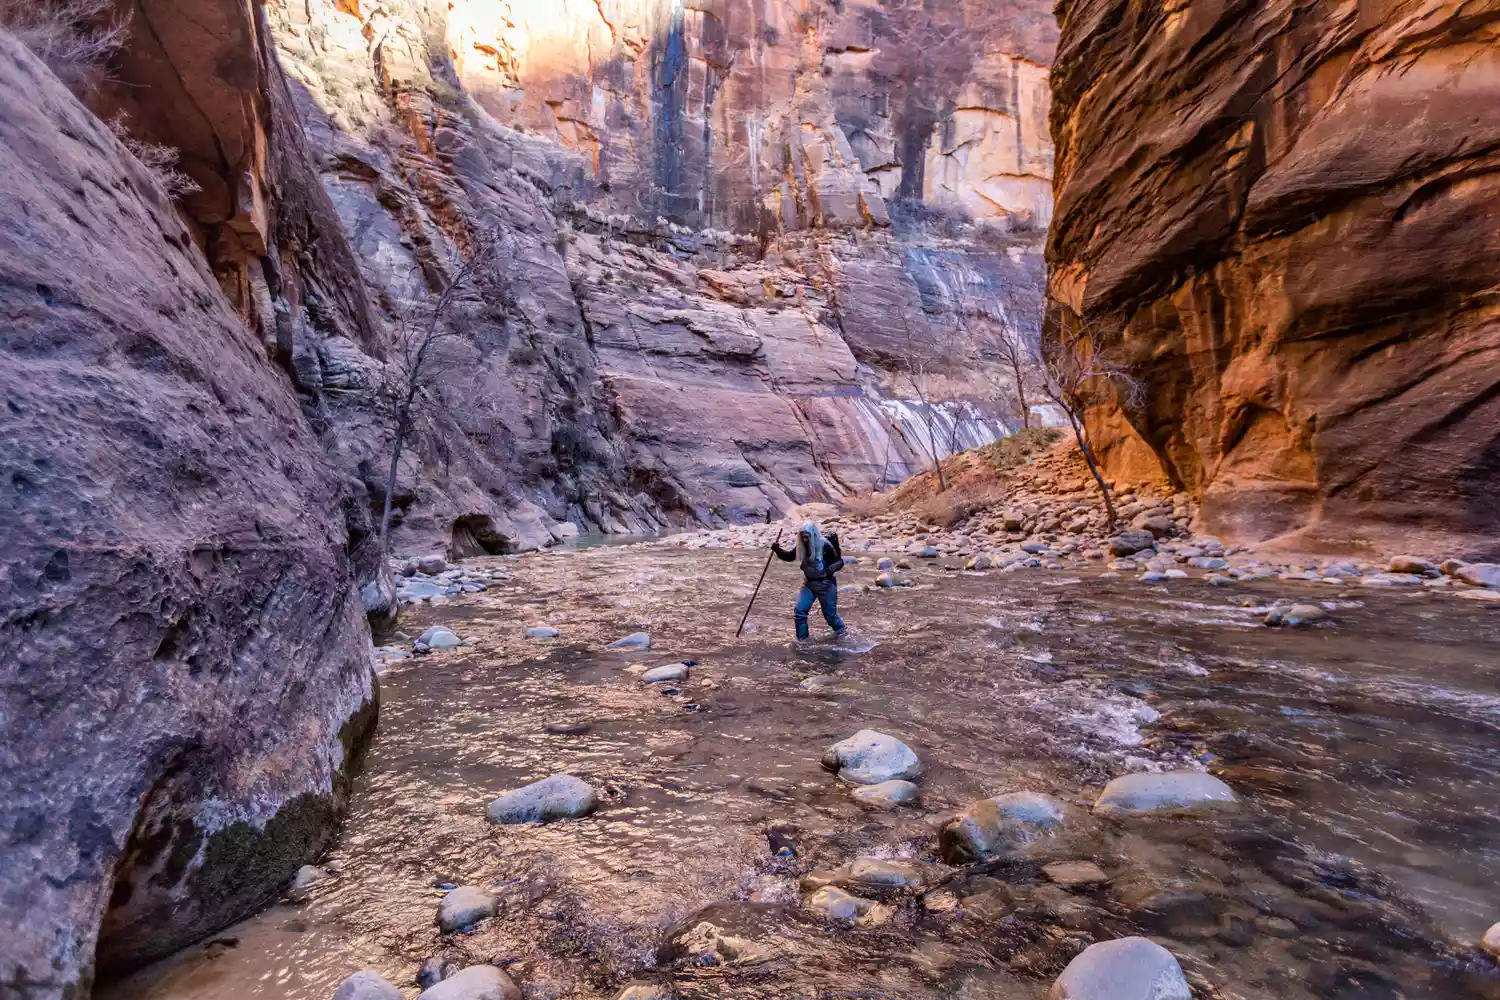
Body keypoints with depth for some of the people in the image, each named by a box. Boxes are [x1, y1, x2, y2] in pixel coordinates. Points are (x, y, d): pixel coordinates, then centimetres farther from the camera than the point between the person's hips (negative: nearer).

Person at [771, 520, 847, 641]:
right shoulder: (803, 547, -3)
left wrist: (829, 570, -33)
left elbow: (839, 562, -13)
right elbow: (789, 556, 10)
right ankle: (803, 640, 11)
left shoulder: (825, 546, -18)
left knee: (830, 614, 6)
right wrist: (778, 550, -8)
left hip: (826, 584, -5)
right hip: (809, 583, 5)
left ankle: (842, 632, 35)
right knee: (799, 611, -4)